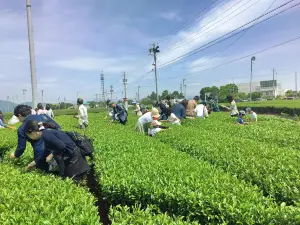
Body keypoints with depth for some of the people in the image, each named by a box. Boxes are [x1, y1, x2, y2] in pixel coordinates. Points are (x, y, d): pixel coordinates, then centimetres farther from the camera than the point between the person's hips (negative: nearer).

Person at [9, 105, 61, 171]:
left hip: (41, 154, -3)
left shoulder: (22, 128, 2)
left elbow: (21, 147, 6)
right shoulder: (43, 116, 8)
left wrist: (15, 155, 28)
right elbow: (58, 128, 6)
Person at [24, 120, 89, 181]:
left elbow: (61, 146, -25)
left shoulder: (45, 135, -17)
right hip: (72, 155, 10)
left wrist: (52, 155, -10)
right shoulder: (47, 132, 13)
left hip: (72, 156, -10)